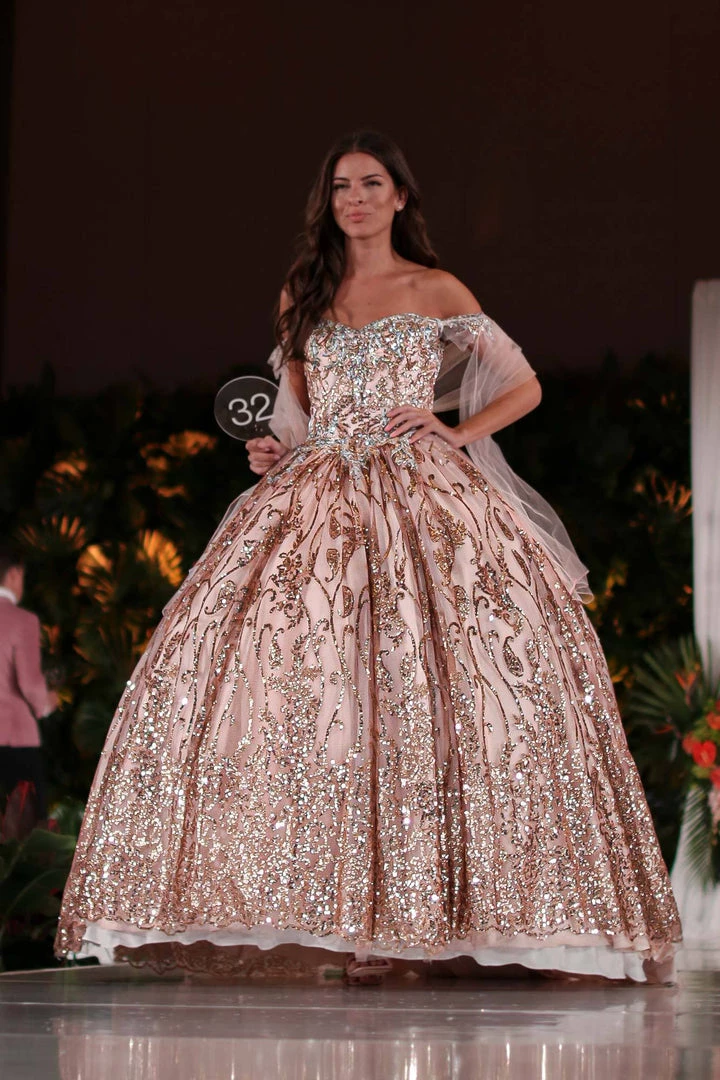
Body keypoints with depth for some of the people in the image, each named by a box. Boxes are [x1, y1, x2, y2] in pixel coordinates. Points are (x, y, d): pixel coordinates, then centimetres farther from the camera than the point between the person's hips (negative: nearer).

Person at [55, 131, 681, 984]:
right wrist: (275, 450, 5)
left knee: (412, 683, -17)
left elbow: (524, 387, 12)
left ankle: (400, 909, -17)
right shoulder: (303, 296, 19)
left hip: (419, 496, -3)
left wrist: (452, 432, -3)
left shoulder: (437, 294, 9)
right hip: (315, 499, 3)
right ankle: (337, 909, -16)